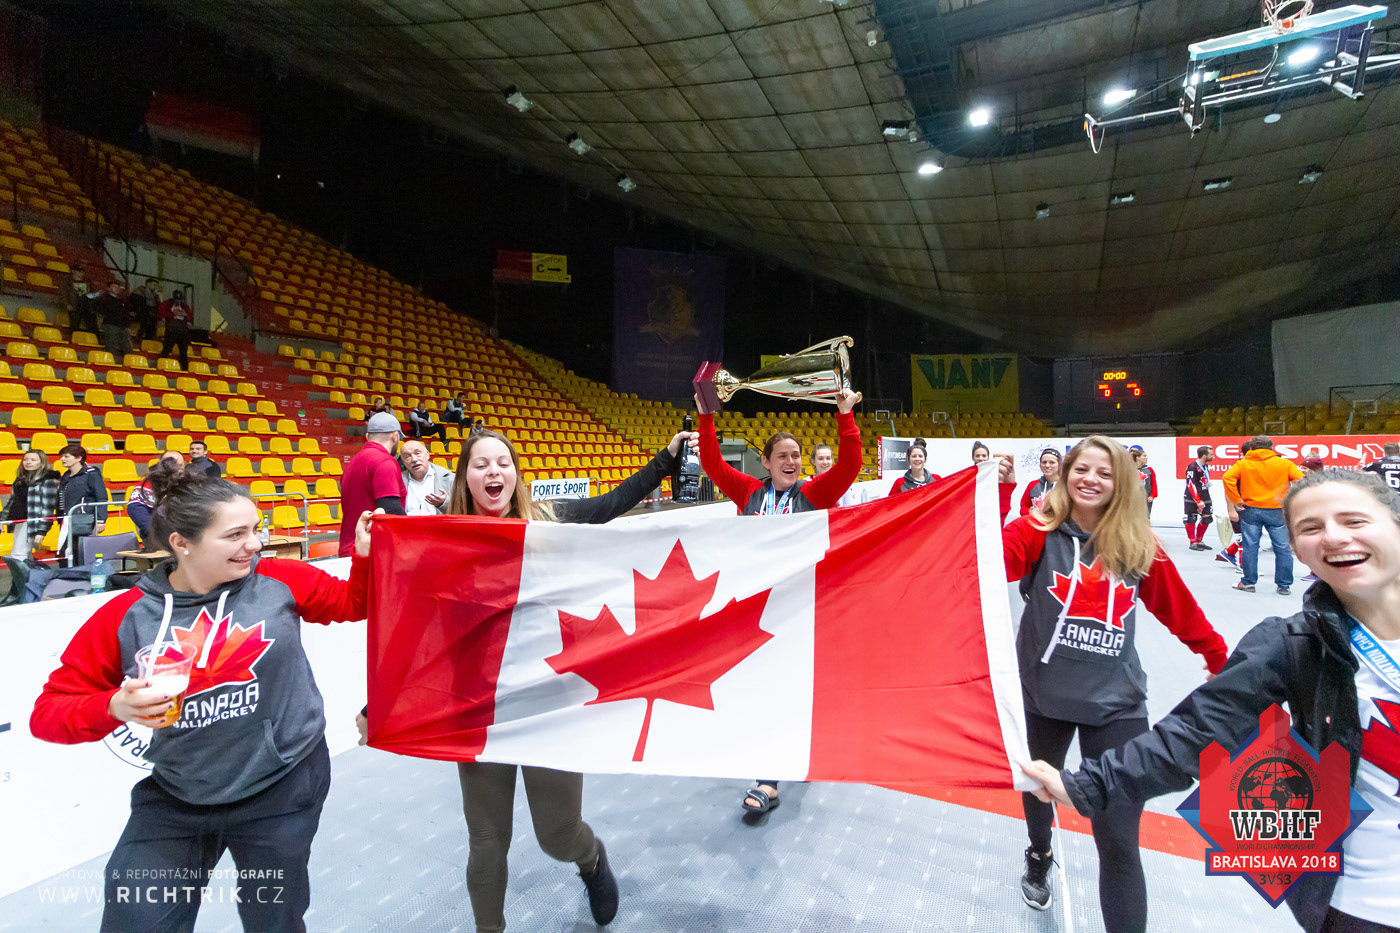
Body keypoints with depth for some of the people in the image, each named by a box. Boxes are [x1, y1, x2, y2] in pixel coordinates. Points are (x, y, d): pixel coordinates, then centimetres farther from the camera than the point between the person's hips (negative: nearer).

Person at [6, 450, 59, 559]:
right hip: (18, 522, 8)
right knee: (26, 558, 12)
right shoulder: (20, 479, 15)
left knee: (18, 557, -11)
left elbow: (48, 507, -12)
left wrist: (41, 530, -16)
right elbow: (12, 502, 22)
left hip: (32, 523, -8)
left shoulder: (48, 480, -8)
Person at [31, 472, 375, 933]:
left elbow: (353, 602, 3)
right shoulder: (125, 615, -10)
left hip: (283, 789, 0)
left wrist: (365, 556, -15)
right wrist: (113, 707, -22)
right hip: (172, 798, 1)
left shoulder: (281, 581, -12)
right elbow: (49, 710, -2)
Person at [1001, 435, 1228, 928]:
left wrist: (1218, 656, 20)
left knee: (1118, 842, -2)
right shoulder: (1039, 530, -9)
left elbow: (1180, 607, 11)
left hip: (1115, 702, 0)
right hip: (1043, 693, 1)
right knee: (1037, 785, 27)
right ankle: (1040, 855, 60)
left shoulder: (1139, 546, -3)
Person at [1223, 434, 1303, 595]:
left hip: (1250, 510, 0)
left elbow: (1228, 477, -13)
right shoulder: (1284, 464, 2)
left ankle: (1248, 583, 10)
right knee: (1282, 549, 8)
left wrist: (1237, 500, -8)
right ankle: (1284, 586, 11)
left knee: (1250, 547, 6)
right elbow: (1300, 480, -4)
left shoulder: (1243, 463, 0)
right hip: (1277, 511, 0)